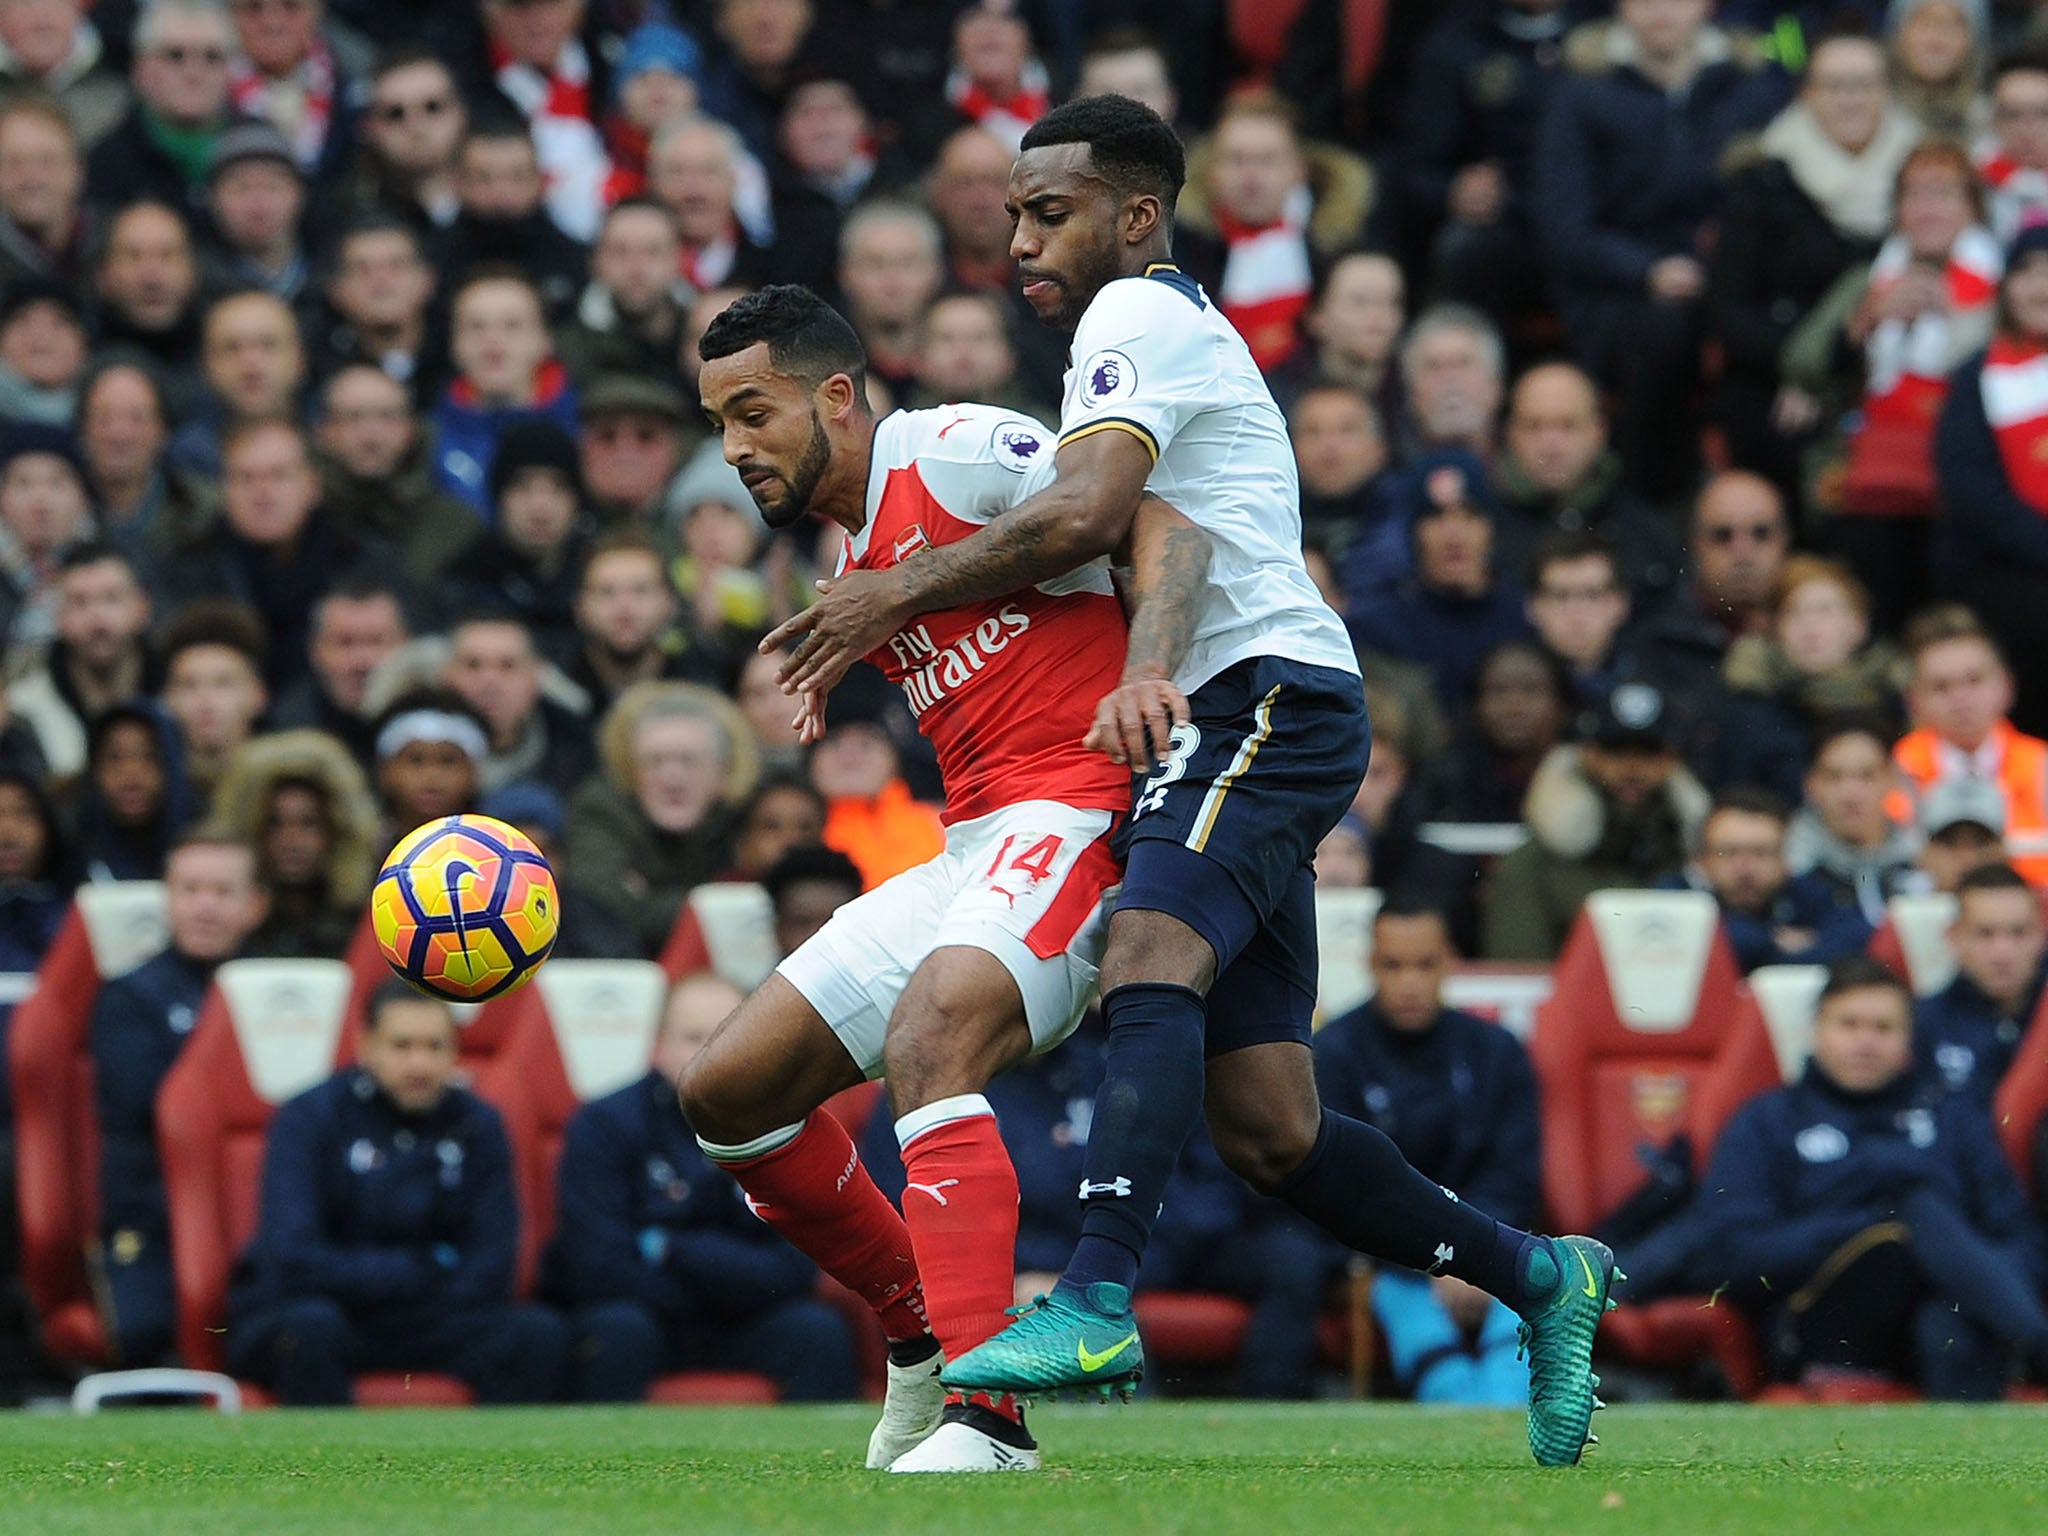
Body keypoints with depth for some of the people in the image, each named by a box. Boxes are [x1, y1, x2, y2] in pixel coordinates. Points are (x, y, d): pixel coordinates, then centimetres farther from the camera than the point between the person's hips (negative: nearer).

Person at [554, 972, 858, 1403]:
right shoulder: (605, 1125, -9)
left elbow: (793, 1269, -8)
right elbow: (599, 1269, -17)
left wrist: (674, 1251, -18)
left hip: (742, 1334, 3)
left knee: (818, 1330, -24)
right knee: (618, 1328, -34)